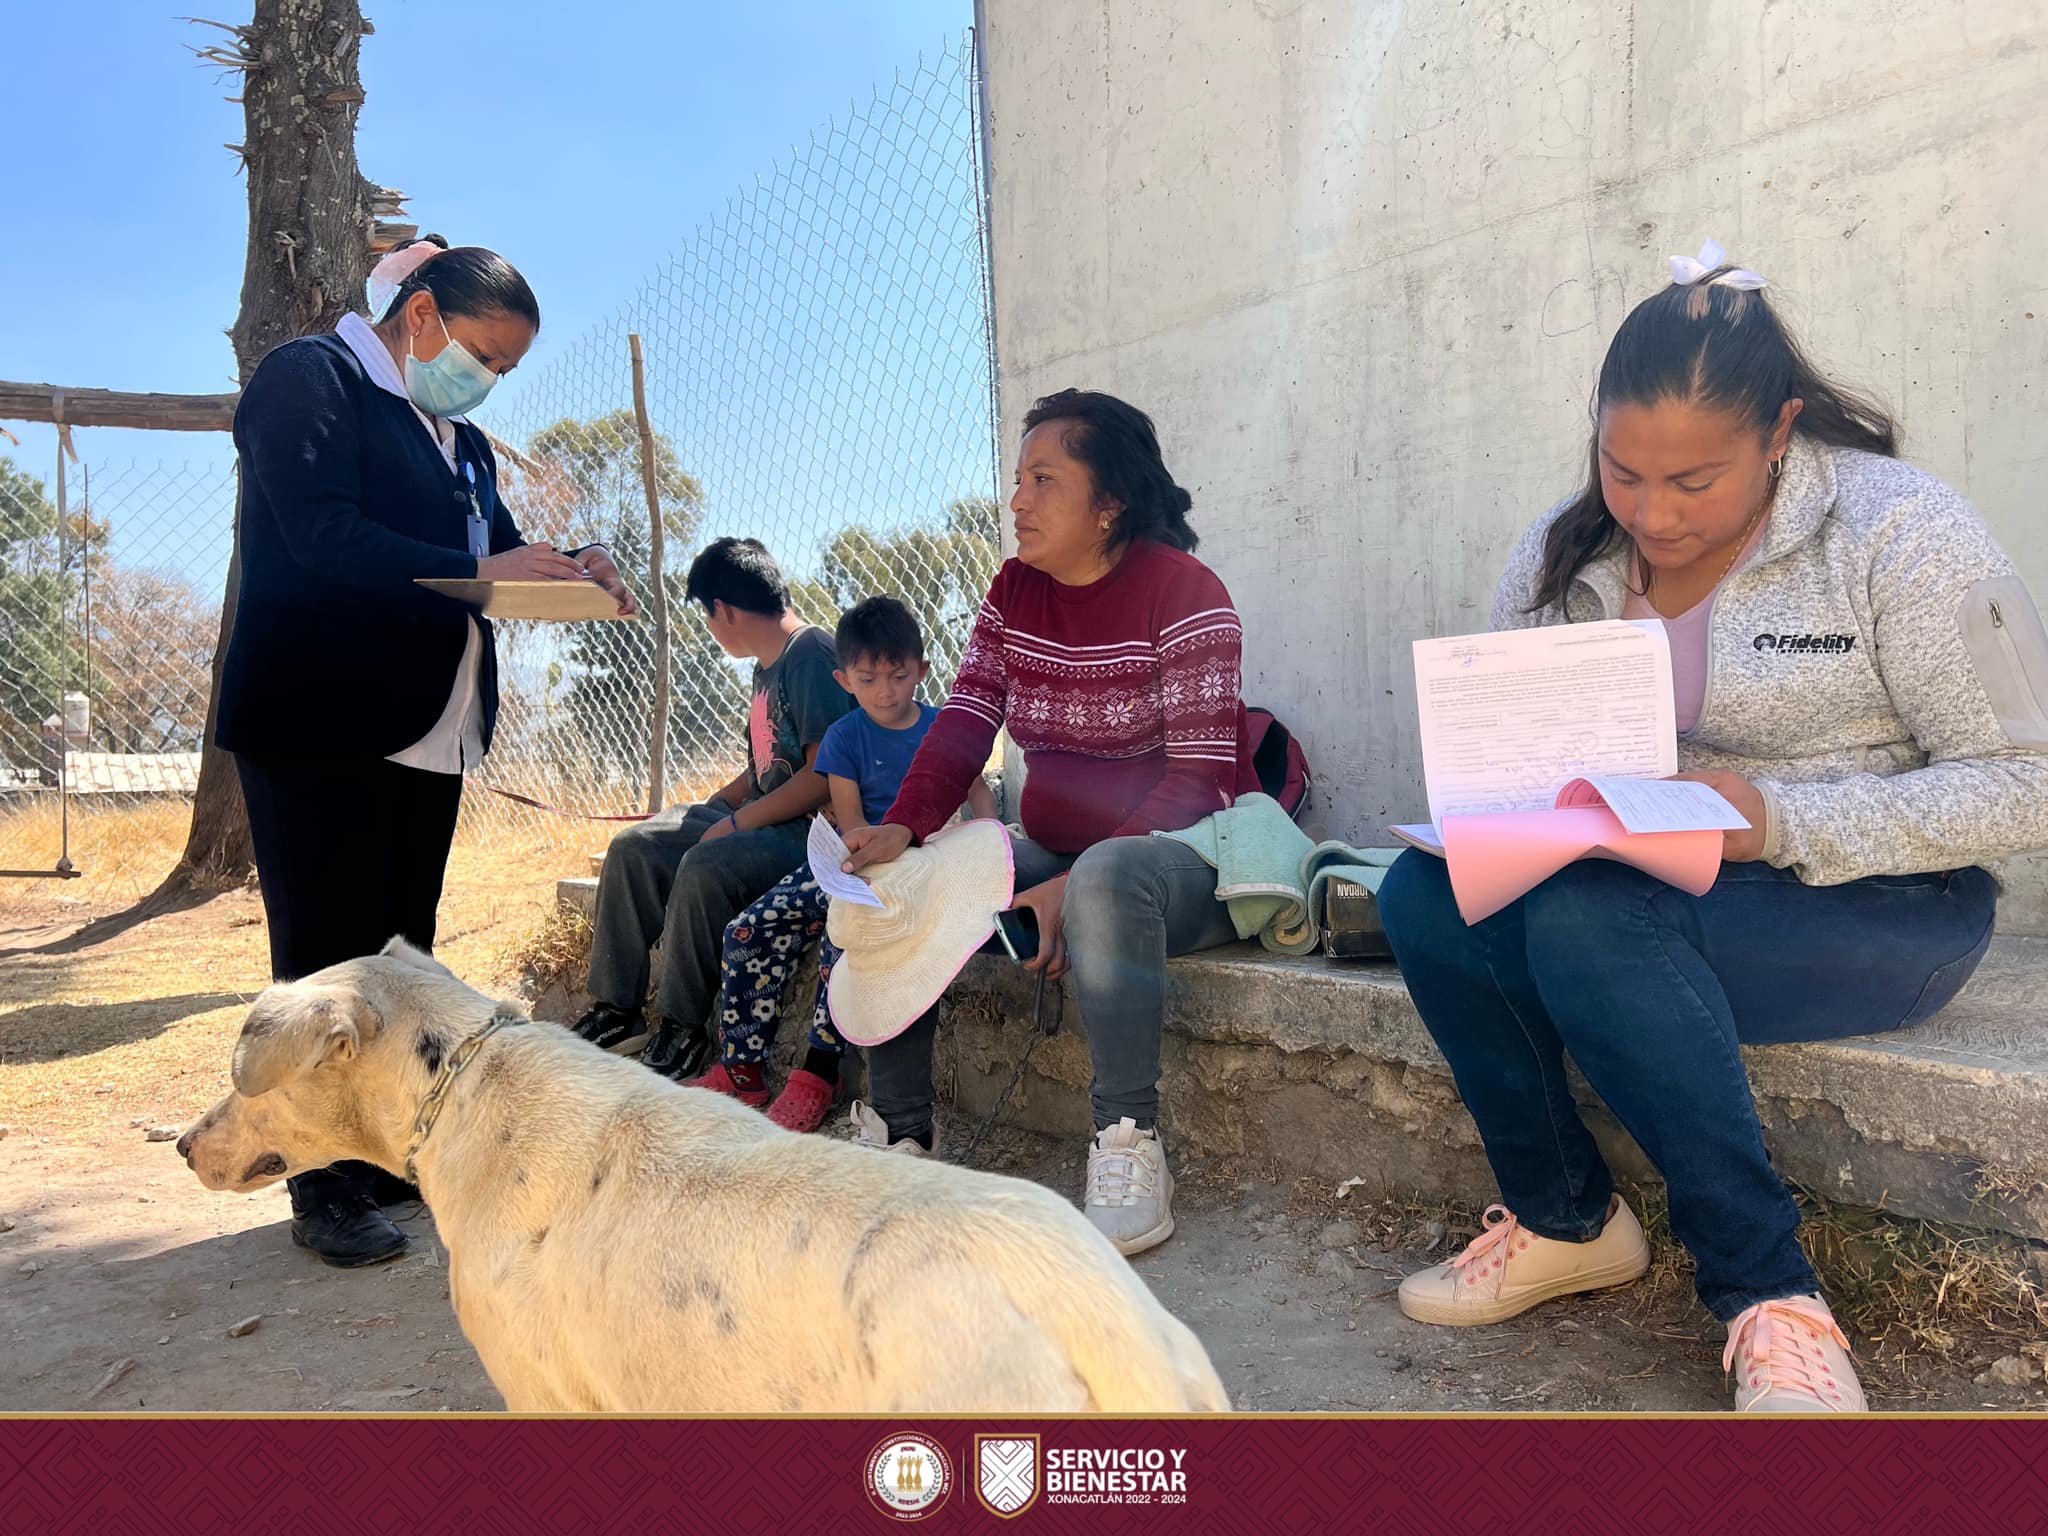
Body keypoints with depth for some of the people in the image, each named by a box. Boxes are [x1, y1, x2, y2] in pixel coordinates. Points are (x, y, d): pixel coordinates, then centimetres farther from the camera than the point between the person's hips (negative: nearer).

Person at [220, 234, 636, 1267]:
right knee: (325, 959, -1)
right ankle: (326, 1191, 9)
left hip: (430, 731, 8)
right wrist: (480, 571, -27)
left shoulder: (461, 440, 19)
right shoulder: (309, 379, -6)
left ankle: (388, 1155, 23)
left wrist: (567, 570, -4)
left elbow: (496, 547, 18)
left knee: (401, 953, 12)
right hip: (318, 727, -8)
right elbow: (321, 537, -19)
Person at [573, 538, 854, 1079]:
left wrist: (735, 823, -18)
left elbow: (823, 774, -22)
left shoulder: (812, 654, -15)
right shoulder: (768, 666, 17)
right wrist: (711, 809, 13)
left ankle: (682, 1029, -15)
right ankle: (615, 1010, 3)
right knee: (634, 847, 0)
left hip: (807, 831, -10)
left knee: (705, 866, -32)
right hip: (759, 820, 11)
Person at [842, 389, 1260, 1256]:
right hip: (1059, 854, 7)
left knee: (1108, 882, -40)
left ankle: (1128, 1149, -28)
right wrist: (902, 829, -20)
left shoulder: (1183, 593, -14)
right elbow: (964, 725, -1)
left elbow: (1201, 777, -20)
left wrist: (1078, 882, -31)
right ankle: (897, 1132, -2)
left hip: (1185, 856, -6)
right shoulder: (1014, 593, 7)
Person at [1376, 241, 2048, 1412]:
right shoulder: (1565, 557, 4)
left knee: (1584, 920, -33)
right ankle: (1563, 1221, -3)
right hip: (1633, 891, 5)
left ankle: (1770, 1294, -19)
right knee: (1424, 895, -21)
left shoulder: (1900, 531, -10)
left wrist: (1781, 823, -24)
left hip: (1871, 909, -5)